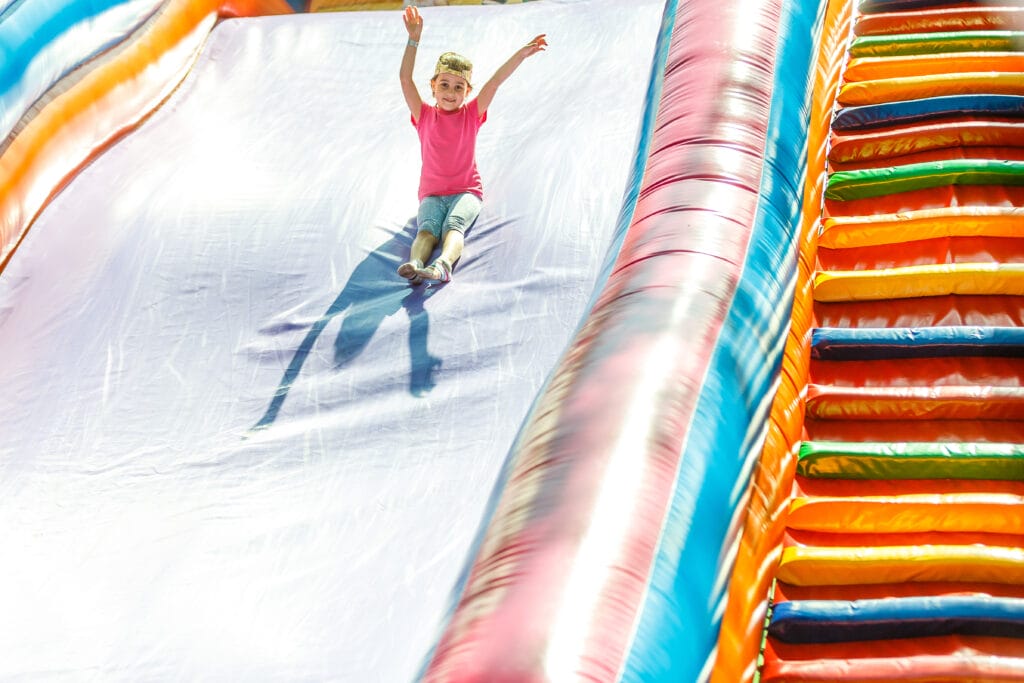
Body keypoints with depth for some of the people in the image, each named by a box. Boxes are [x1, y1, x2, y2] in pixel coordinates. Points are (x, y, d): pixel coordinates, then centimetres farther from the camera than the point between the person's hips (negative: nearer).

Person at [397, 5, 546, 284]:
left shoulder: (472, 114, 6)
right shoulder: (424, 115, 6)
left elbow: (495, 82, -5)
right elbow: (405, 78, -6)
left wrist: (522, 53, -15)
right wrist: (414, 39, -15)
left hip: (467, 191, -1)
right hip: (432, 193, 1)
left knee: (454, 224, -32)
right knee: (428, 227, -30)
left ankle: (442, 265, -62)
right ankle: (414, 265, -60)